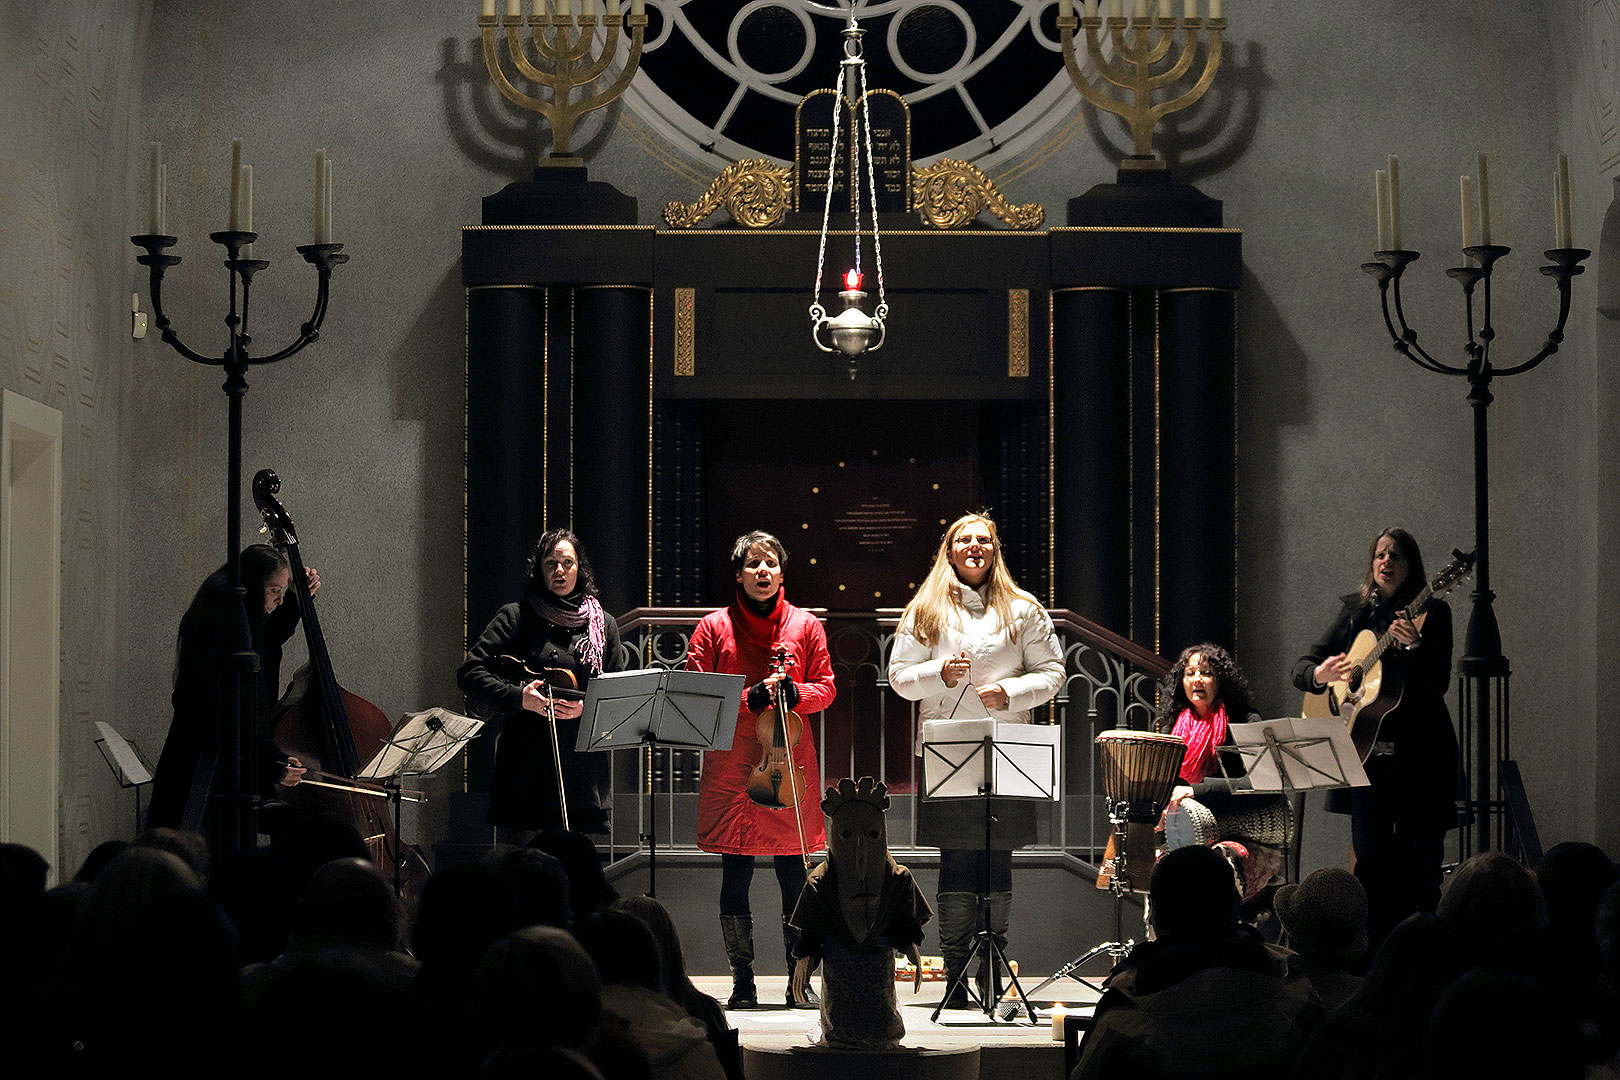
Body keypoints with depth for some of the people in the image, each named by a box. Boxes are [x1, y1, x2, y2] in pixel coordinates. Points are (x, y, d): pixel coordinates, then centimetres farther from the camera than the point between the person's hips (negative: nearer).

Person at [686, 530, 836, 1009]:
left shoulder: (805, 626, 8)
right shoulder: (714, 627, 4)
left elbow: (825, 687, 10)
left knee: (795, 879, 1)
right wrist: (749, 699, -12)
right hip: (731, 769, -1)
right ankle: (742, 983, 8)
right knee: (735, 878, 1)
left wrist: (795, 693, -11)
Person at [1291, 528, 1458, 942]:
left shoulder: (1432, 613, -1)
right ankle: (1376, 949, 12)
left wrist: (1414, 647, -28)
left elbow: (1438, 685, -11)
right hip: (1365, 750, 4)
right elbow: (1301, 667, 11)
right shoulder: (1355, 612, 11)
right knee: (1371, 857, 4)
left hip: (1419, 755, -4)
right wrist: (1320, 673, -12)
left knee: (1419, 858, -4)